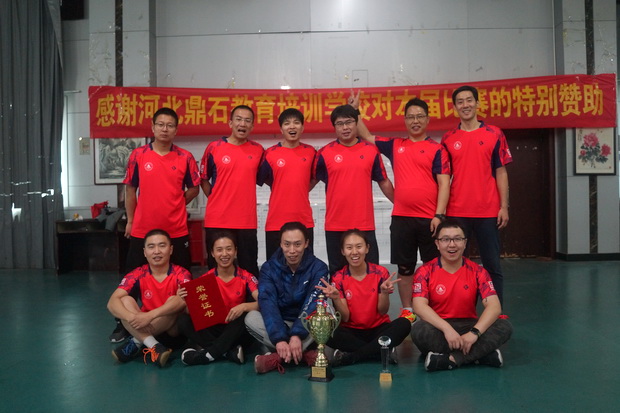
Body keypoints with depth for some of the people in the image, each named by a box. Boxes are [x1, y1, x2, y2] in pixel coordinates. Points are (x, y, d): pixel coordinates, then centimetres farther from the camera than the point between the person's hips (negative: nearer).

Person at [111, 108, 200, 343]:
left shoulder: (185, 158, 0)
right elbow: (130, 189, 8)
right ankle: (123, 324, 22)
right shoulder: (138, 155, 1)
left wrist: (173, 207, 5)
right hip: (142, 230, 0)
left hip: (176, 231, 0)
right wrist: (130, 220, 9)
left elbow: (193, 189, 9)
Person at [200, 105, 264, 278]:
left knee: (249, 269, 9)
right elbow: (203, 178, 10)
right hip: (217, 220, -1)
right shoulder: (214, 147, -1)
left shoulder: (258, 150, 4)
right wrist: (215, 198, 1)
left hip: (247, 221, 1)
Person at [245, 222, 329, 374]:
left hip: (307, 327, -1)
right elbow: (268, 303, -21)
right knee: (251, 317, -27)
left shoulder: (318, 268, -10)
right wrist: (279, 338, -36)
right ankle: (306, 354, -31)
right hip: (278, 325, 1)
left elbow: (313, 304, -22)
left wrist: (297, 335, -37)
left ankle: (277, 357, -30)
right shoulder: (269, 268, -7)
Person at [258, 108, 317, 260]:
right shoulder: (270, 153, -2)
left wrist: (300, 190, 7)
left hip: (304, 221, 2)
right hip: (276, 222, -2)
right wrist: (283, 189, 5)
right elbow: (261, 179, 7)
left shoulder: (310, 152, 5)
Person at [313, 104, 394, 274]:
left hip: (365, 225, 0)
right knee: (337, 273, 11)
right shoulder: (325, 153, 0)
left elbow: (384, 182, 11)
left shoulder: (371, 150, 3)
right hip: (335, 226, 0)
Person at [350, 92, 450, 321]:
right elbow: (367, 137, 19)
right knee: (404, 267, 9)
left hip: (429, 218, -3)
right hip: (401, 218, 3)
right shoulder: (395, 146, 12)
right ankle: (407, 310, 21)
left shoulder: (437, 149, 1)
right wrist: (354, 110, 13)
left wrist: (439, 215, -13)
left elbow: (444, 183, -5)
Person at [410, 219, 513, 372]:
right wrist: (447, 329, -32)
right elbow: (419, 305, -19)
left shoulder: (477, 271, -1)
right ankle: (481, 353, -28)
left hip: (468, 326, 2)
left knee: (504, 326, -23)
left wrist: (474, 332, -28)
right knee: (419, 330, -35)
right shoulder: (425, 272, -6)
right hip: (438, 328, -2)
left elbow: (494, 306, -12)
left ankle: (451, 359, -32)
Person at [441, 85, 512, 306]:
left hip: (488, 212, -1)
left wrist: (504, 207, -3)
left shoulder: (494, 134, 3)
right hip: (456, 212, 1)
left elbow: (501, 173, 3)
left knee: (492, 265, 5)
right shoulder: (448, 139, 6)